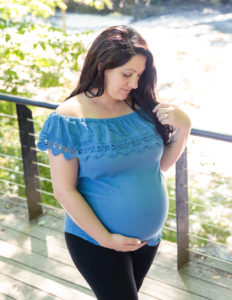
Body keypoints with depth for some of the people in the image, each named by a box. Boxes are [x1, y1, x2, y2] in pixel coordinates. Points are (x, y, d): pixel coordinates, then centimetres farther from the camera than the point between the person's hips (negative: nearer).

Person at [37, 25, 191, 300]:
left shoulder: (141, 107, -3)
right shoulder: (70, 118, -17)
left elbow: (162, 163, 7)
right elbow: (64, 190, -16)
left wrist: (184, 127, -10)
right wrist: (106, 238, -15)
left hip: (149, 237, 5)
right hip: (95, 242, -5)